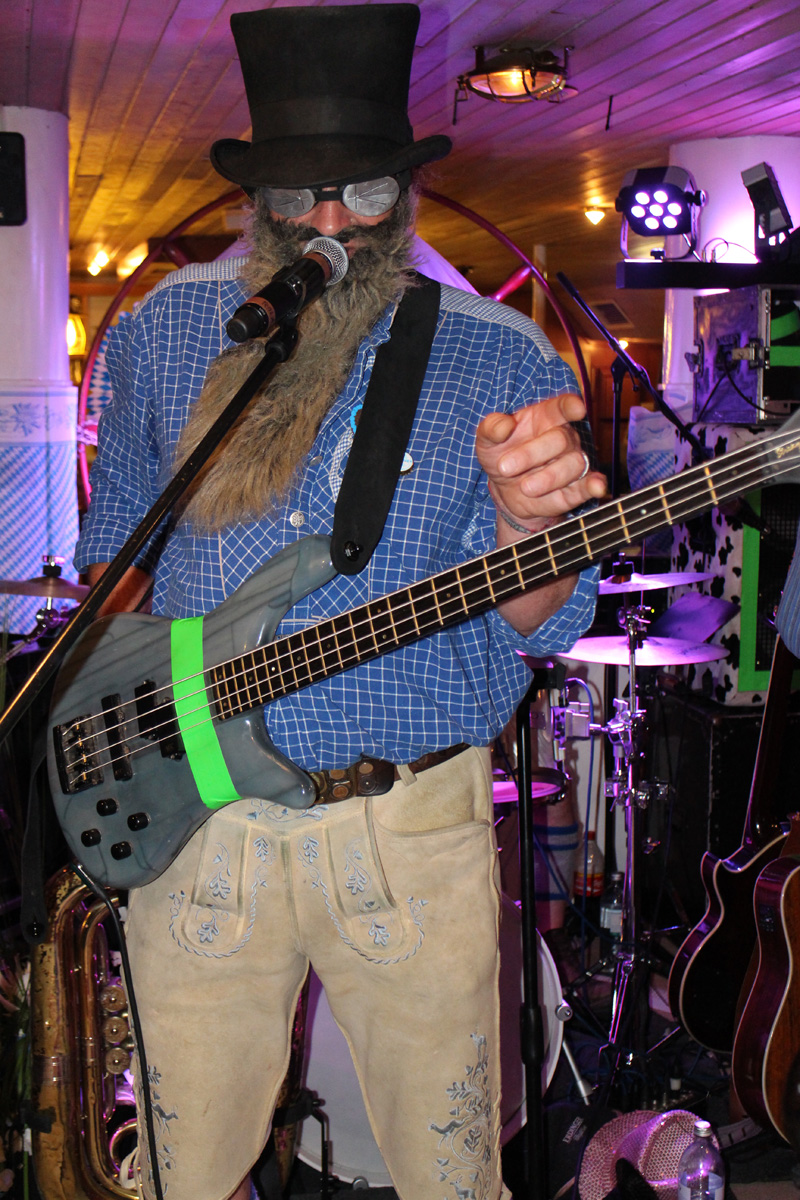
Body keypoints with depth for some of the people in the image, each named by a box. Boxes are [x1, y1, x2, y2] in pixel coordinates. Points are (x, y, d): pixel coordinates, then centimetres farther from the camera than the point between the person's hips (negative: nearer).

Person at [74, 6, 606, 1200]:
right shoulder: (164, 330, 4)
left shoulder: (504, 361, -3)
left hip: (413, 826, -2)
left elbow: (535, 627, -8)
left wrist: (528, 526, -29)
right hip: (187, 814, 2)